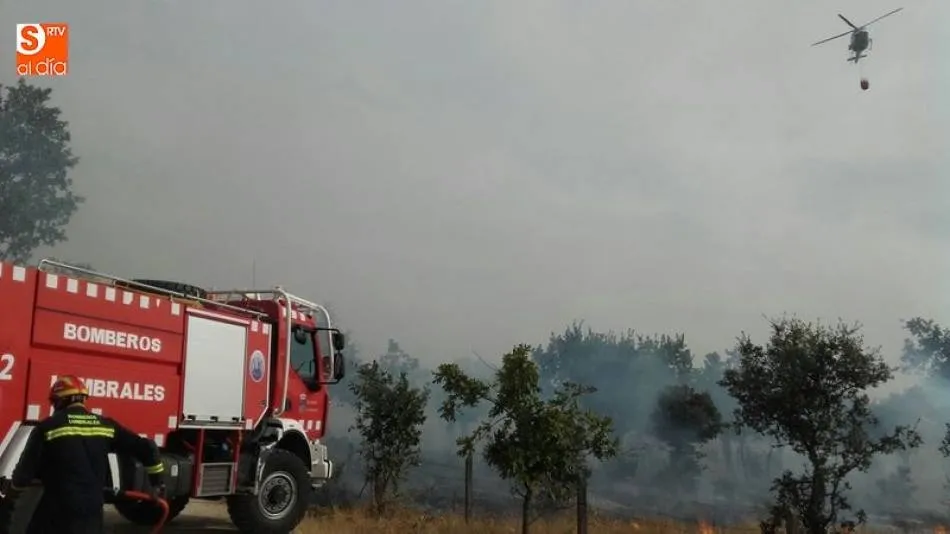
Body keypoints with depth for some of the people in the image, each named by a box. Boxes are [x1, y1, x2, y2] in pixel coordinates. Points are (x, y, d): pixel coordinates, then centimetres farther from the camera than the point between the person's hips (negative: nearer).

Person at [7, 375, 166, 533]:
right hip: (92, 511, 4)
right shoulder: (105, 425, 4)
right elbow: (146, 448, 3)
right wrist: (157, 481, 16)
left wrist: (14, 489, 19)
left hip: (58, 512, -3)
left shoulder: (48, 427, -6)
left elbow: (25, 470, -4)